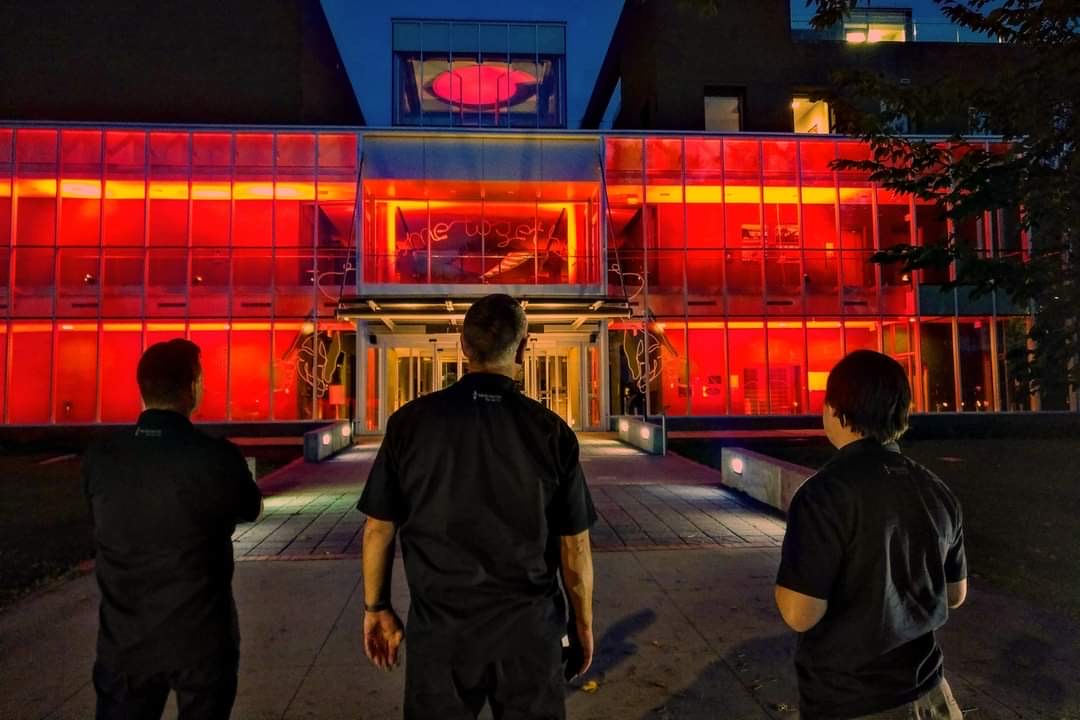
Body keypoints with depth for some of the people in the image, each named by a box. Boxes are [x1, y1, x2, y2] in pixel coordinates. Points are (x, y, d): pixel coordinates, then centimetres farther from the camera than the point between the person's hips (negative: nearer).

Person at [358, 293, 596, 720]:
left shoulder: (411, 421, -9)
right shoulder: (550, 430, -11)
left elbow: (379, 528, -2)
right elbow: (574, 544, -4)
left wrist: (376, 607, 12)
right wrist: (583, 621, 10)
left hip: (439, 628, 1)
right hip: (528, 630, 0)